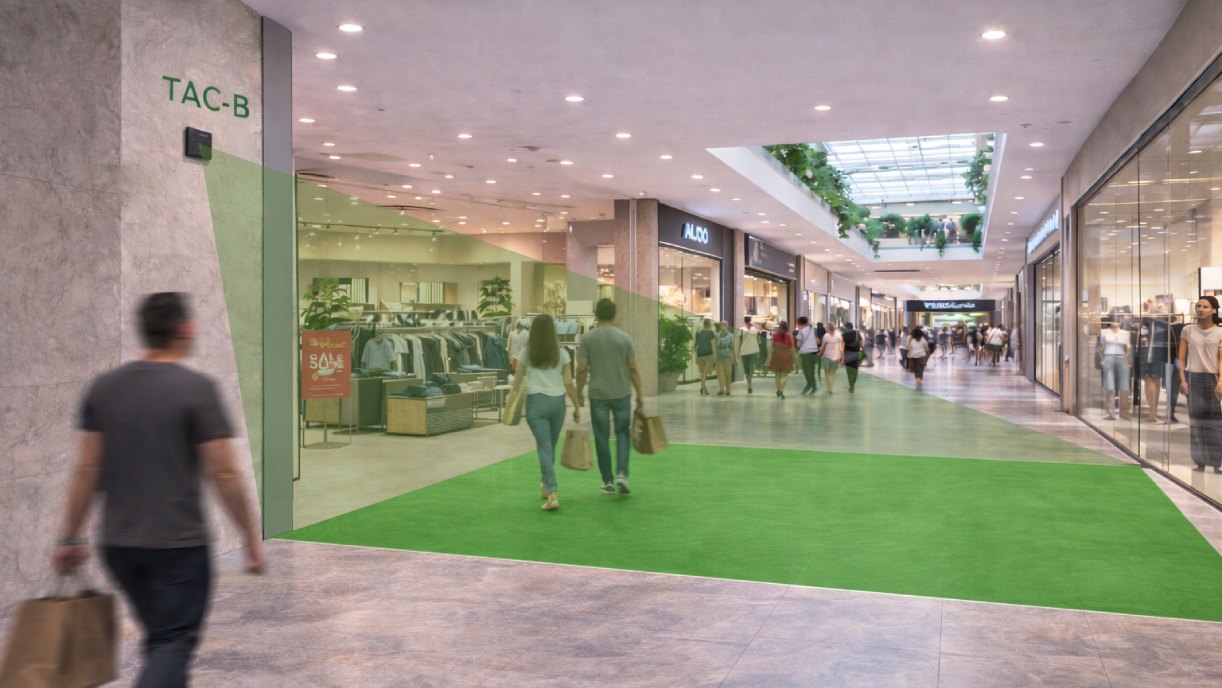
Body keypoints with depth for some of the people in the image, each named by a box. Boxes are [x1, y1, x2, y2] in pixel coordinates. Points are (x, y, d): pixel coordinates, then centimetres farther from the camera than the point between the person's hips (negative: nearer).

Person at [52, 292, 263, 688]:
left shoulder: (104, 387, 4)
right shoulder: (196, 389, -12)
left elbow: (86, 469, 5)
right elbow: (224, 473, -13)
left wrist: (70, 538, 13)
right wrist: (251, 536, -4)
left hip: (119, 545, 6)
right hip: (178, 545, -6)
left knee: (159, 639, 20)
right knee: (174, 643, 2)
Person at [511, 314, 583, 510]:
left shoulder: (526, 352, 0)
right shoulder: (561, 353, 2)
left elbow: (517, 381, 5)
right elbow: (568, 383, 1)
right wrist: (577, 406, 9)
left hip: (536, 401, -2)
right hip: (557, 401, 2)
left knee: (544, 447, -2)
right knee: (550, 446, 18)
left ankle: (552, 494, -13)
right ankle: (546, 485, 35)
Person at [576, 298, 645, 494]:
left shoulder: (587, 338, -4)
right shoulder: (624, 337, -3)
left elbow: (582, 370, -5)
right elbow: (633, 369, -2)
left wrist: (579, 392, 7)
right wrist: (639, 394, 5)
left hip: (598, 395, 0)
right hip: (622, 394, 0)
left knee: (602, 438, 8)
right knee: (622, 433, 12)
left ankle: (608, 482, 13)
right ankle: (621, 473, -6)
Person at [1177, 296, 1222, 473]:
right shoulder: (1188, 330, 6)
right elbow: (1181, 358, 6)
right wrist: (1182, 380, -3)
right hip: (1193, 378, 1)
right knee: (1196, 420, 2)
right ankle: (1199, 461, 6)